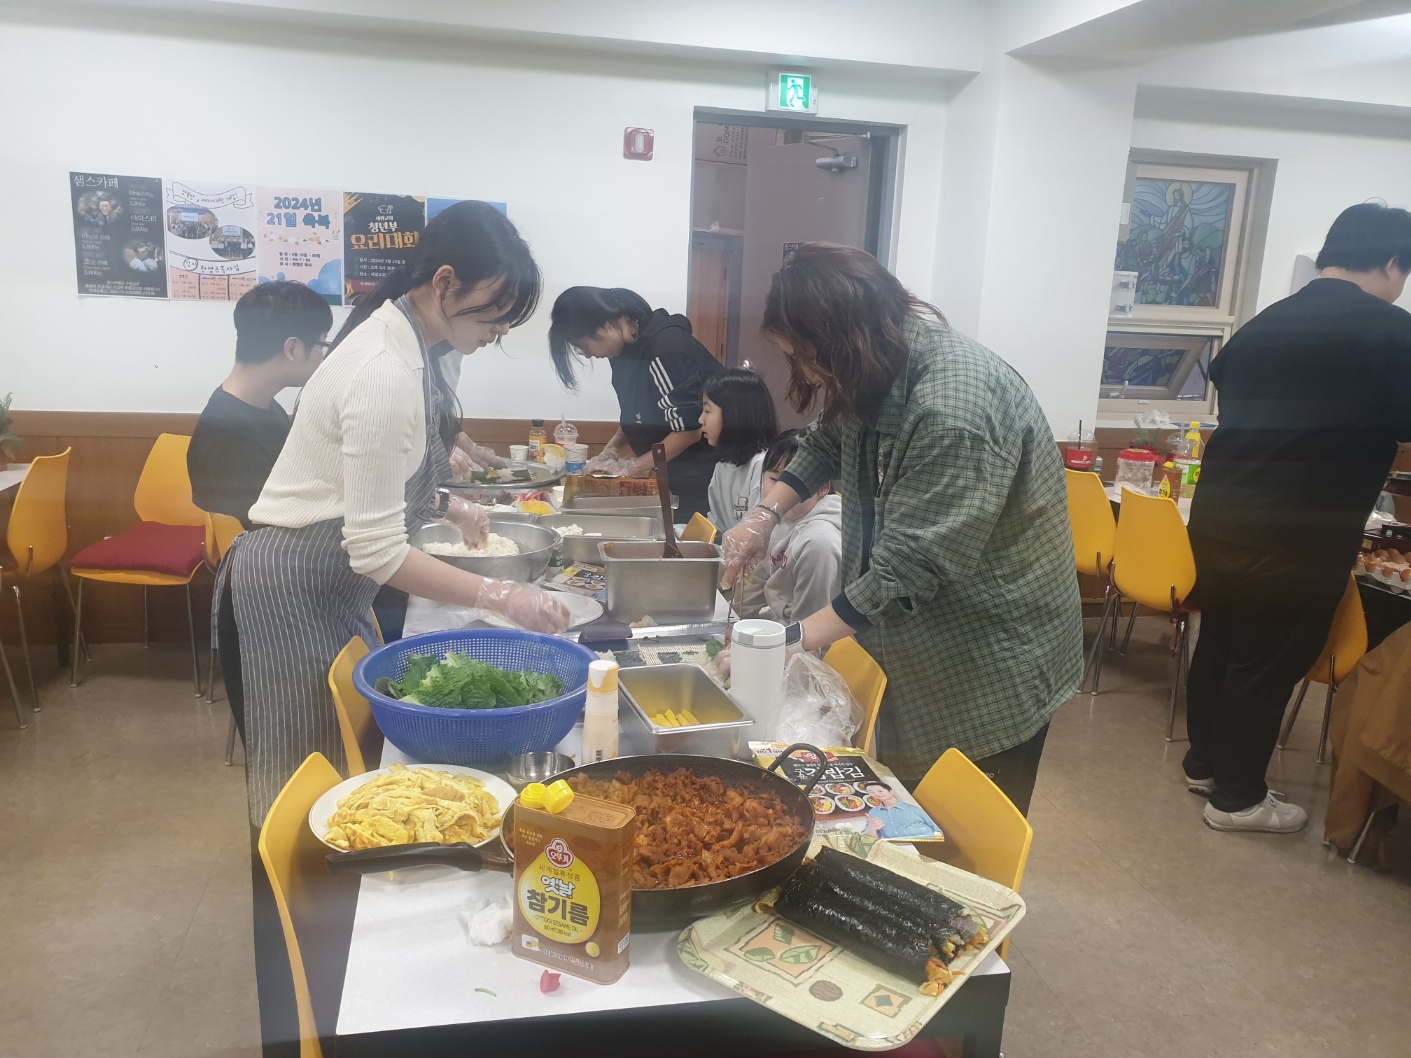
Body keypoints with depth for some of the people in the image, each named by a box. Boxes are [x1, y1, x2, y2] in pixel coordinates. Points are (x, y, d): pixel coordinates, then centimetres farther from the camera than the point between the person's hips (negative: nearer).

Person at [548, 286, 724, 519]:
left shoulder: (665, 347, -22)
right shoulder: (625, 348, 4)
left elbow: (689, 429, -21)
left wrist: (632, 466, -14)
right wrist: (610, 450, 2)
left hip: (702, 476, -8)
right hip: (672, 476, 8)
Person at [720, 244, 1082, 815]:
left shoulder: (956, 410, -32)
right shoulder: (879, 374, -2)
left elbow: (910, 566, -30)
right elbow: (827, 443, 16)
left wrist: (796, 638, -23)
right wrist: (767, 512, 0)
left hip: (992, 664, -8)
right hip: (917, 649, 9)